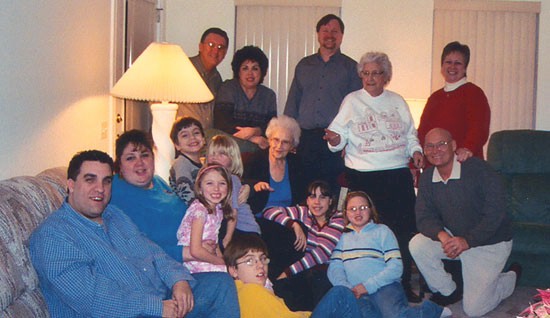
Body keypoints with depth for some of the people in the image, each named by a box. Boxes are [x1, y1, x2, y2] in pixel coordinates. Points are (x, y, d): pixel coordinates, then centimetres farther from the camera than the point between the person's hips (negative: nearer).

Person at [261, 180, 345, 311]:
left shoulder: (338, 219, 2)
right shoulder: (302, 213, 11)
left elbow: (323, 252, -11)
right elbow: (269, 212, 4)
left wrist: (288, 272, -19)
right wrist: (295, 225, -11)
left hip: (321, 268, -1)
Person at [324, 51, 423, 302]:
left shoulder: (397, 102, 17)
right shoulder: (352, 101, 9)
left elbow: (410, 134, 20)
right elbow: (340, 135, 1)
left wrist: (415, 150, 2)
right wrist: (335, 140, -21)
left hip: (399, 173, 3)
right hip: (364, 175, -2)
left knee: (404, 229, -4)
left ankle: (403, 284, 8)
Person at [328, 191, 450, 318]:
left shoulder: (382, 231, 14)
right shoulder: (343, 237, 21)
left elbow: (396, 267, 3)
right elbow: (335, 267, 11)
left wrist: (368, 286, -9)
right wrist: (346, 288, -10)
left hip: (385, 286, -1)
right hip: (356, 294, 1)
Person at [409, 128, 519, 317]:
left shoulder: (477, 169, -21)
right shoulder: (427, 178, -3)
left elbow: (495, 211, -24)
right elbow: (424, 217, -6)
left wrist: (467, 241, -29)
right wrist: (442, 236, -27)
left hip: (489, 243, -5)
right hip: (454, 238, 5)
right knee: (417, 245, -21)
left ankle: (511, 276, 23)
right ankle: (448, 292, 2)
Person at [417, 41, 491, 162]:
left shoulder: (474, 93, 0)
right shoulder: (435, 97, 19)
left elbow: (479, 128, -14)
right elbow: (422, 131, 20)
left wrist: (468, 148, -33)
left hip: (464, 163, -5)